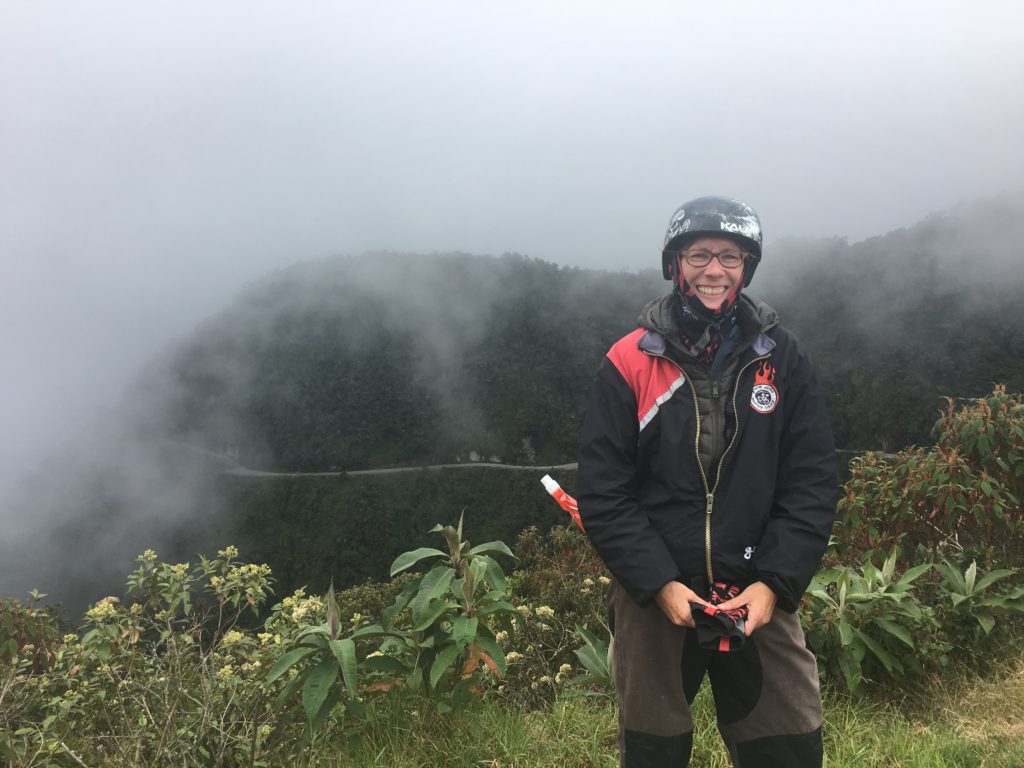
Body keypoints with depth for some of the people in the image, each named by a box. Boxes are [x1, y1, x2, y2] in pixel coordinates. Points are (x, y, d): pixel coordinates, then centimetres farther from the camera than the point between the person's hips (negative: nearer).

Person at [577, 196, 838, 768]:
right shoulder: (630, 363, -5)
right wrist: (660, 584, -13)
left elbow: (813, 482, -1)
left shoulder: (783, 358, 0)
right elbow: (604, 494, -6)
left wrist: (772, 583, -11)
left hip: (760, 596, 1)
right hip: (653, 596, -1)